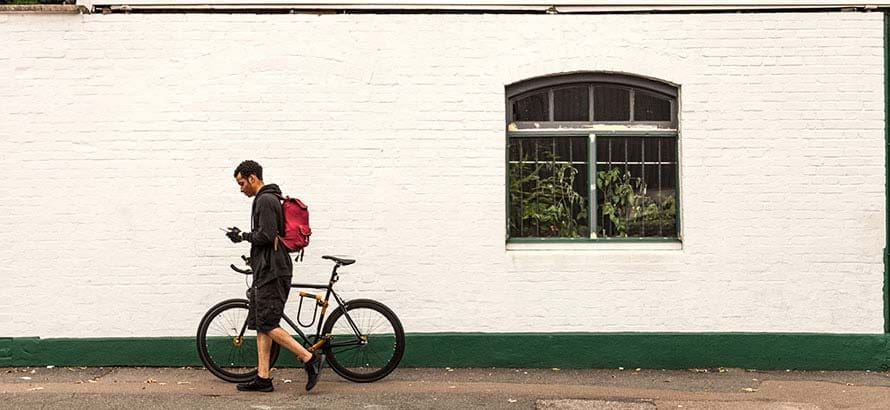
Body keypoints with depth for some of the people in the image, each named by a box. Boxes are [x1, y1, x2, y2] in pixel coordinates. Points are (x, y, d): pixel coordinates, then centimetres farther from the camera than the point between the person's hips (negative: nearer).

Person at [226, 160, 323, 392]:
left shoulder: (265, 200, -12)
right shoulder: (268, 199, 21)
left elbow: (266, 236, -22)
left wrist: (243, 236, -8)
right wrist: (254, 257, 21)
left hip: (272, 272, -11)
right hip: (266, 271, 11)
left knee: (267, 325, -12)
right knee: (261, 325, 9)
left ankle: (310, 359, -9)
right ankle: (263, 378, 11)